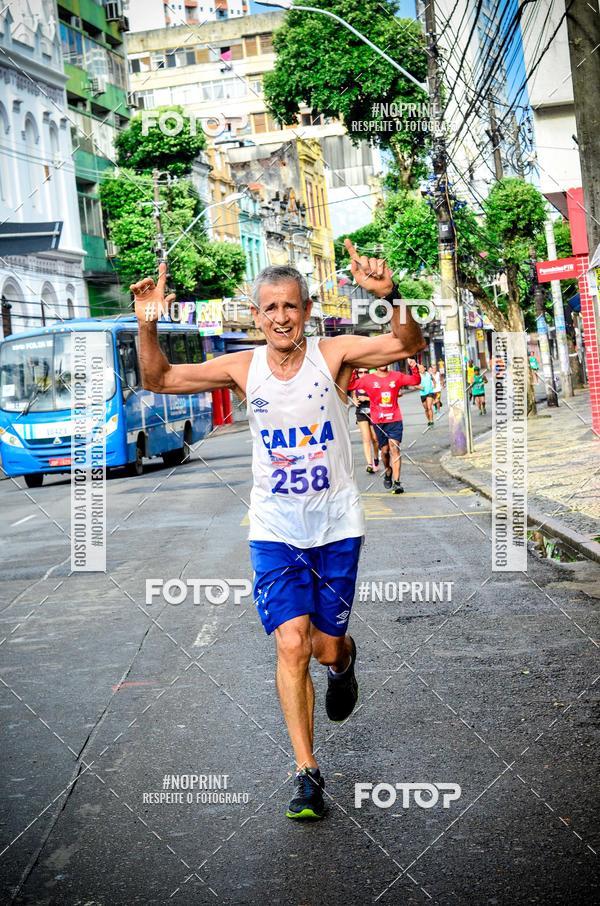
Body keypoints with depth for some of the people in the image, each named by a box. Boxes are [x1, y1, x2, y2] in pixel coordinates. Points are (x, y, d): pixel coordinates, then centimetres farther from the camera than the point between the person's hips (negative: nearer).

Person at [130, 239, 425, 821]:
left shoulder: (333, 354, -9)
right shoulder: (243, 368, -3)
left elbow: (408, 344, -21)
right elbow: (158, 380, -1)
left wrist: (389, 296, -39)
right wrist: (148, 327, -19)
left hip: (336, 527, -1)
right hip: (274, 531, 1)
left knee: (326, 646, 7)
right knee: (291, 644, -10)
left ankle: (343, 661, 47)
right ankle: (306, 771, 3)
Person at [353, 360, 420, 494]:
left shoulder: (397, 376, 5)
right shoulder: (368, 379, 0)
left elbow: (415, 381, 7)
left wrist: (414, 368, -9)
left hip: (395, 419, 0)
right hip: (378, 421, 1)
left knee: (394, 447, -11)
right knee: (384, 450, 9)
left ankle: (397, 482, -13)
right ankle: (388, 472, 38)